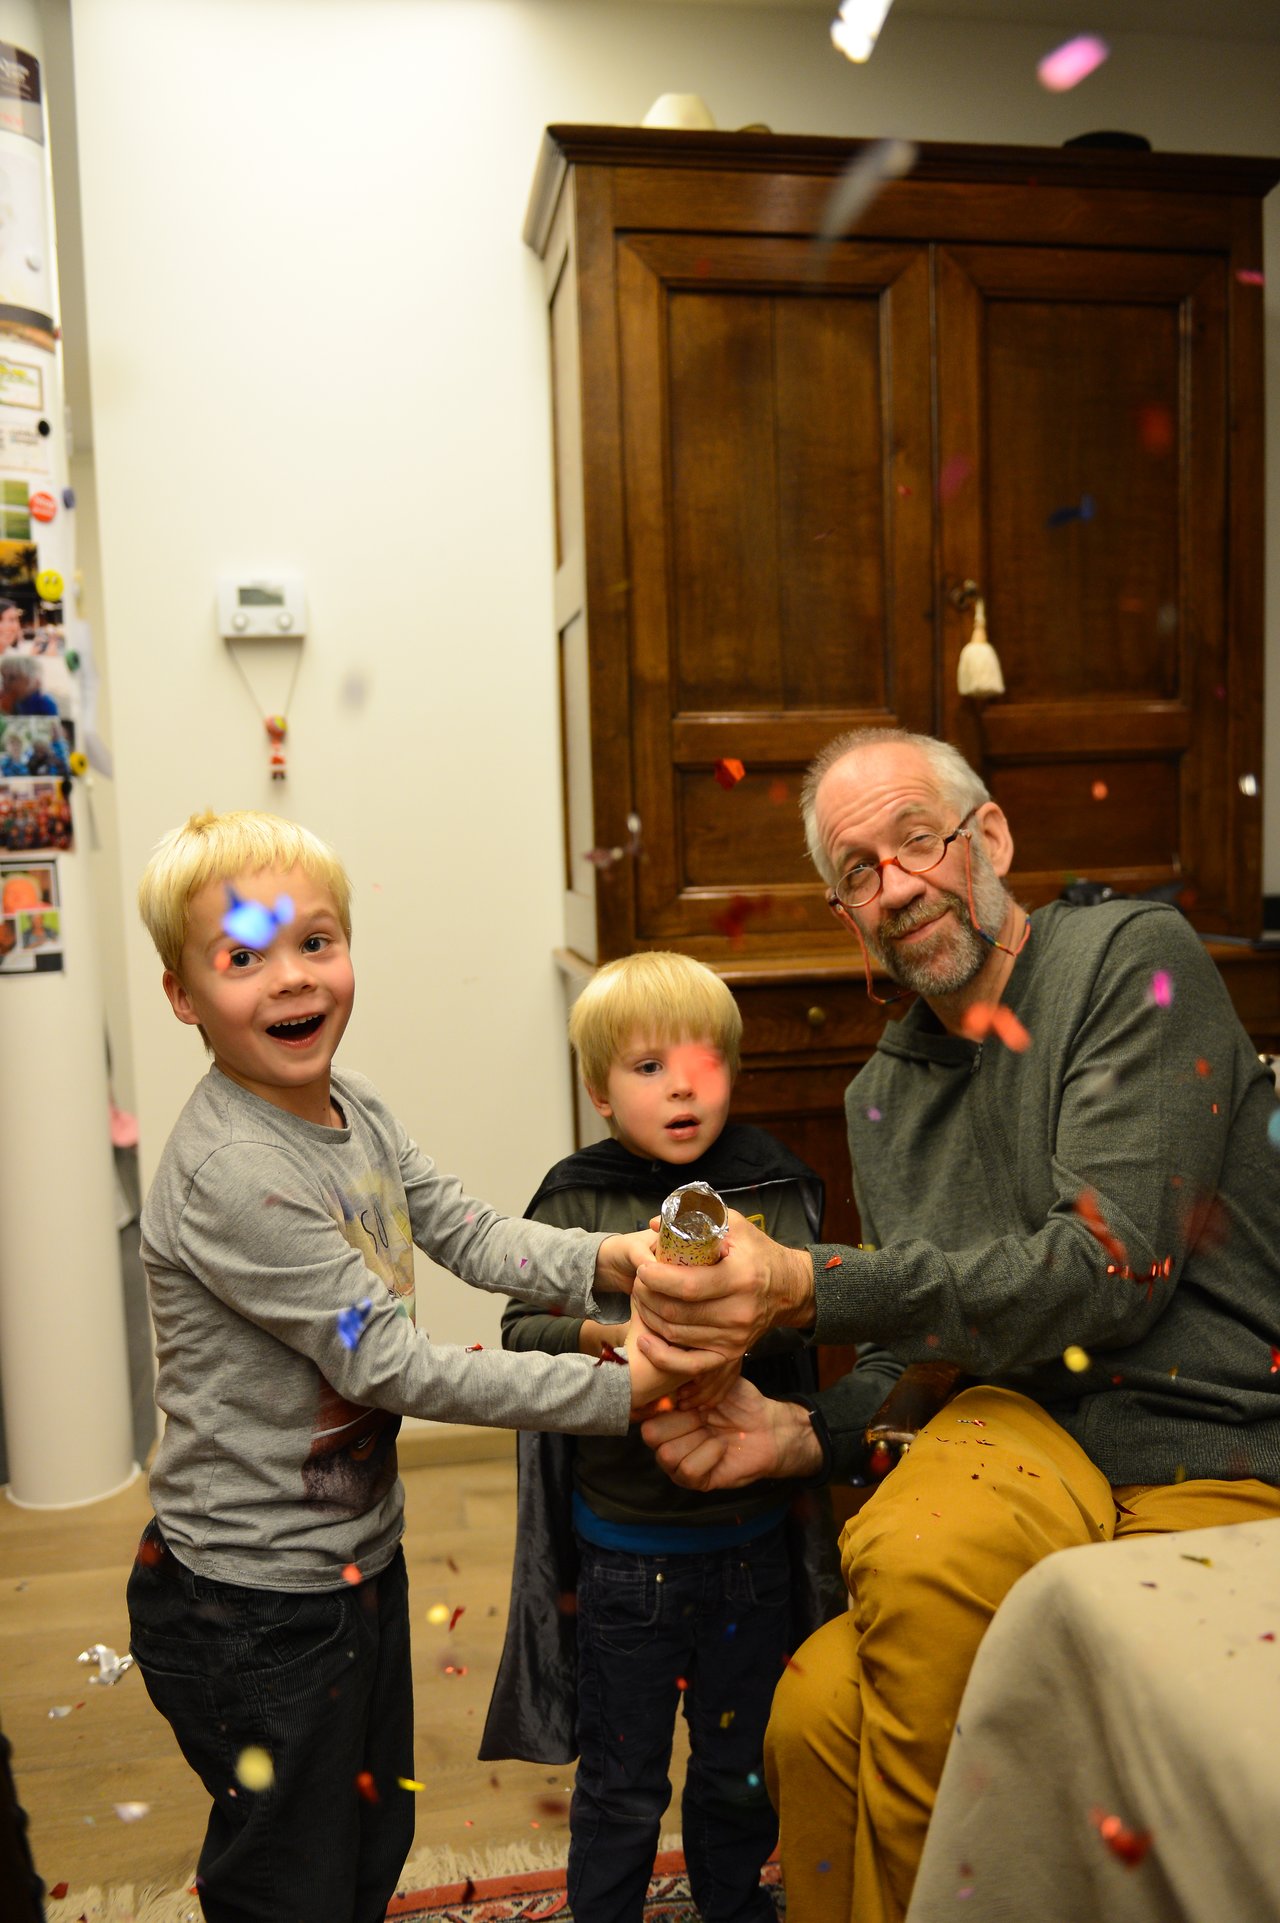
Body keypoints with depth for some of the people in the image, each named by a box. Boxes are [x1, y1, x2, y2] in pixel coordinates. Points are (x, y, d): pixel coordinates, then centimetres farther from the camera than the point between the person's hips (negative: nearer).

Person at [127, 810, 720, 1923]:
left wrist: (602, 1259, -22)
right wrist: (620, 1387, -26)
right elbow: (390, 1365, -28)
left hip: (362, 1558, 8)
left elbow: (466, 1231, -2)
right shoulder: (228, 1175, -29)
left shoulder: (355, 1109, -2)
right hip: (253, 1610, -8)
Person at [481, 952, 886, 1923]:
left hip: (752, 1543, 2)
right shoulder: (575, 1202, -7)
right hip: (622, 1553, -1)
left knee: (741, 1773, 23)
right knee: (620, 1783, 17)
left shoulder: (779, 1193, -4)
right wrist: (600, 1335, -30)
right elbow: (523, 1326, -12)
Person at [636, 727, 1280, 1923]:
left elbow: (1108, 1269, -17)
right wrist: (804, 1434, -6)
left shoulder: (1134, 960, -6)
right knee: (820, 1712, -24)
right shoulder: (883, 1096, 13)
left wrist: (810, 1288, -23)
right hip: (1032, 1427, 5)